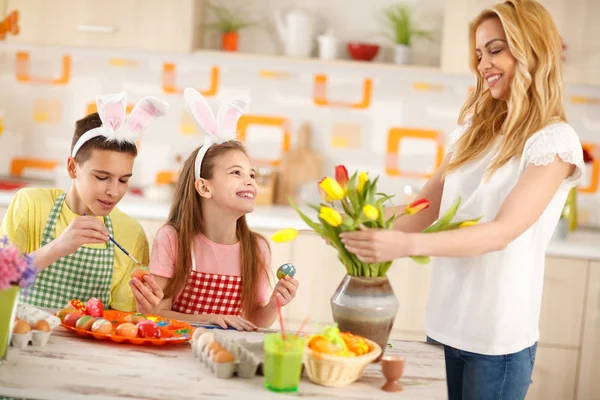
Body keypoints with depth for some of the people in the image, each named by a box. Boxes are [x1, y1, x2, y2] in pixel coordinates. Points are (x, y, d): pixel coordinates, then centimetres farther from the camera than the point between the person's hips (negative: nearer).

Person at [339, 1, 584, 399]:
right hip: (445, 325, 5)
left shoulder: (554, 140, -11)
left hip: (499, 338, -5)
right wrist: (371, 233, -12)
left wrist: (406, 245, -32)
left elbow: (502, 231, -21)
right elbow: (426, 205, 6)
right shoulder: (475, 130, 9)